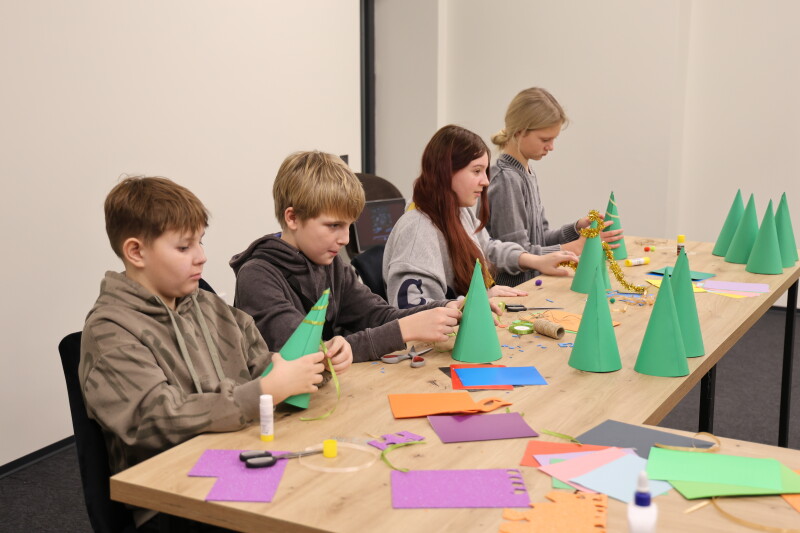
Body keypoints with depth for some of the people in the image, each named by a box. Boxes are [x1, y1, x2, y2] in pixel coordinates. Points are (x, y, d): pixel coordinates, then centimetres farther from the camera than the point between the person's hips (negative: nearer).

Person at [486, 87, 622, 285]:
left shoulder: (528, 174, 14)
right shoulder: (506, 179, -15)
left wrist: (577, 228, 1)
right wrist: (578, 246, -12)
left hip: (529, 286, 9)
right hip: (510, 289, -8)